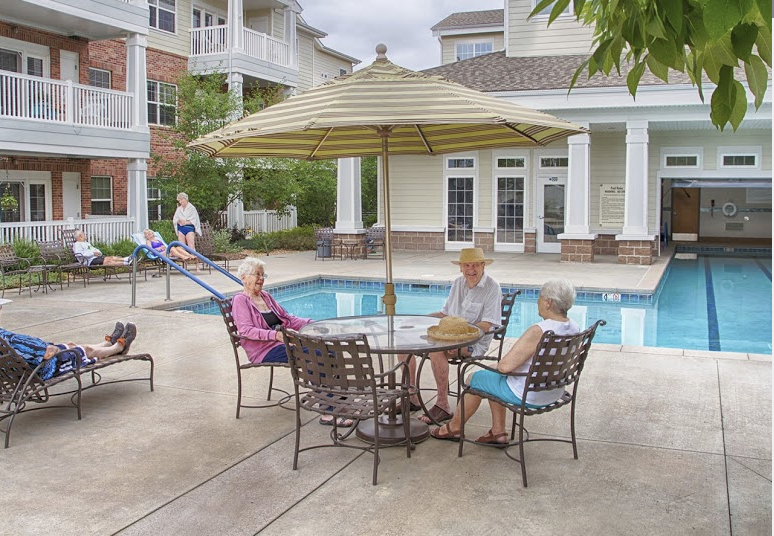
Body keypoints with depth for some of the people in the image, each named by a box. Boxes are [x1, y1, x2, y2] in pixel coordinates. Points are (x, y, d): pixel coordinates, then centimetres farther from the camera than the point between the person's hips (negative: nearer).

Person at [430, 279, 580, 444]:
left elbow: (505, 366, -29)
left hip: (527, 396, -8)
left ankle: (454, 428, 34)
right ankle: (498, 432, 29)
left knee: (474, 378, 15)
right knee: (492, 374, 27)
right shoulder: (575, 329, -3)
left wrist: (501, 363, -6)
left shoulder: (538, 331, -30)